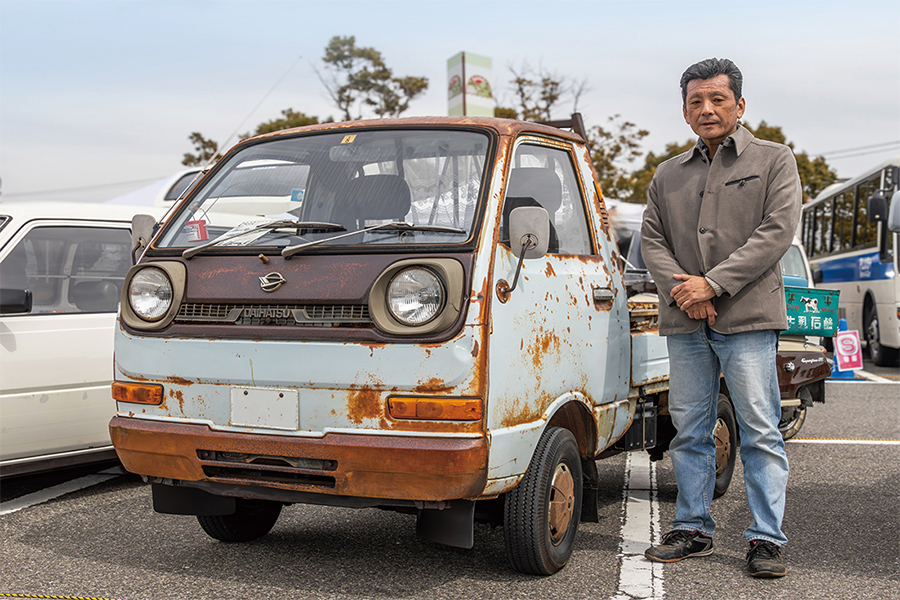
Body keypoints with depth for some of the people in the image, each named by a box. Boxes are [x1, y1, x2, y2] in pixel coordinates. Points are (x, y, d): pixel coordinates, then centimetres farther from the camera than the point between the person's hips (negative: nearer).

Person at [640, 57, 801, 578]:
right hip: (685, 323, 4)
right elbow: (651, 238, 12)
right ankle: (694, 529, 19)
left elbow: (778, 231, -6)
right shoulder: (669, 174, 18)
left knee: (760, 432, -2)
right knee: (690, 431, 8)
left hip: (748, 319, -4)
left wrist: (713, 284, -12)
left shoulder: (775, 160, 6)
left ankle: (766, 540, 4)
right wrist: (680, 290, -7)